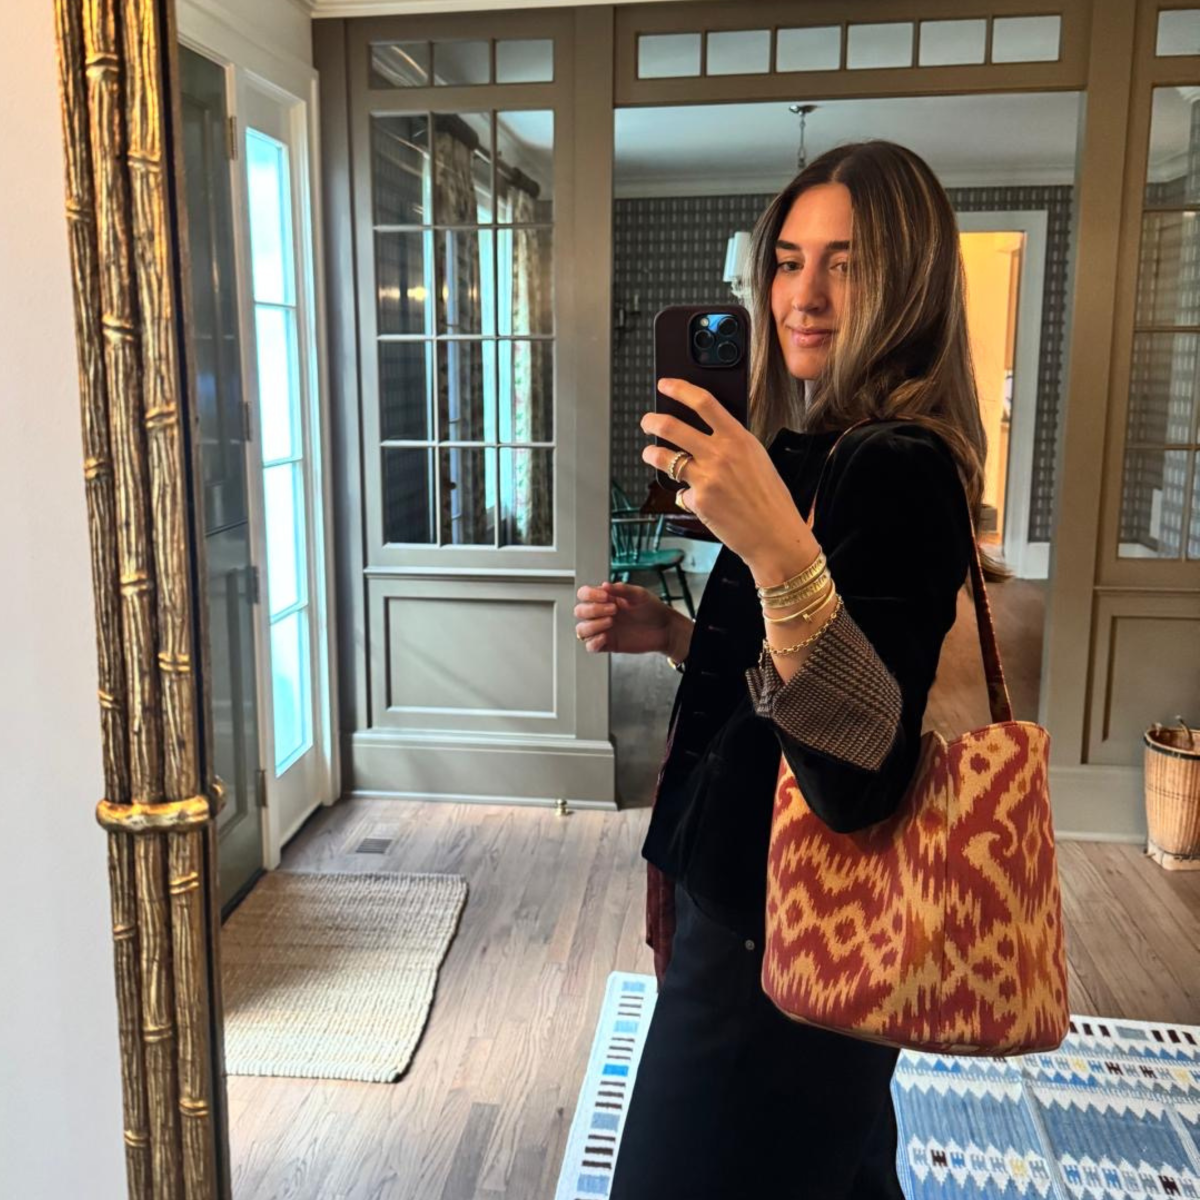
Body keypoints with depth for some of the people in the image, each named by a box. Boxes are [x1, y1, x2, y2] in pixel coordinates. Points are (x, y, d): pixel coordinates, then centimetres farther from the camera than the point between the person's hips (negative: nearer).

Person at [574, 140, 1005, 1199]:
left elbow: (862, 774, -32)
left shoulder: (895, 474, -23)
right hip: (768, 905, 9)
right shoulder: (829, 451, 7)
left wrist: (778, 550, -42)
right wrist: (673, 635, 1)